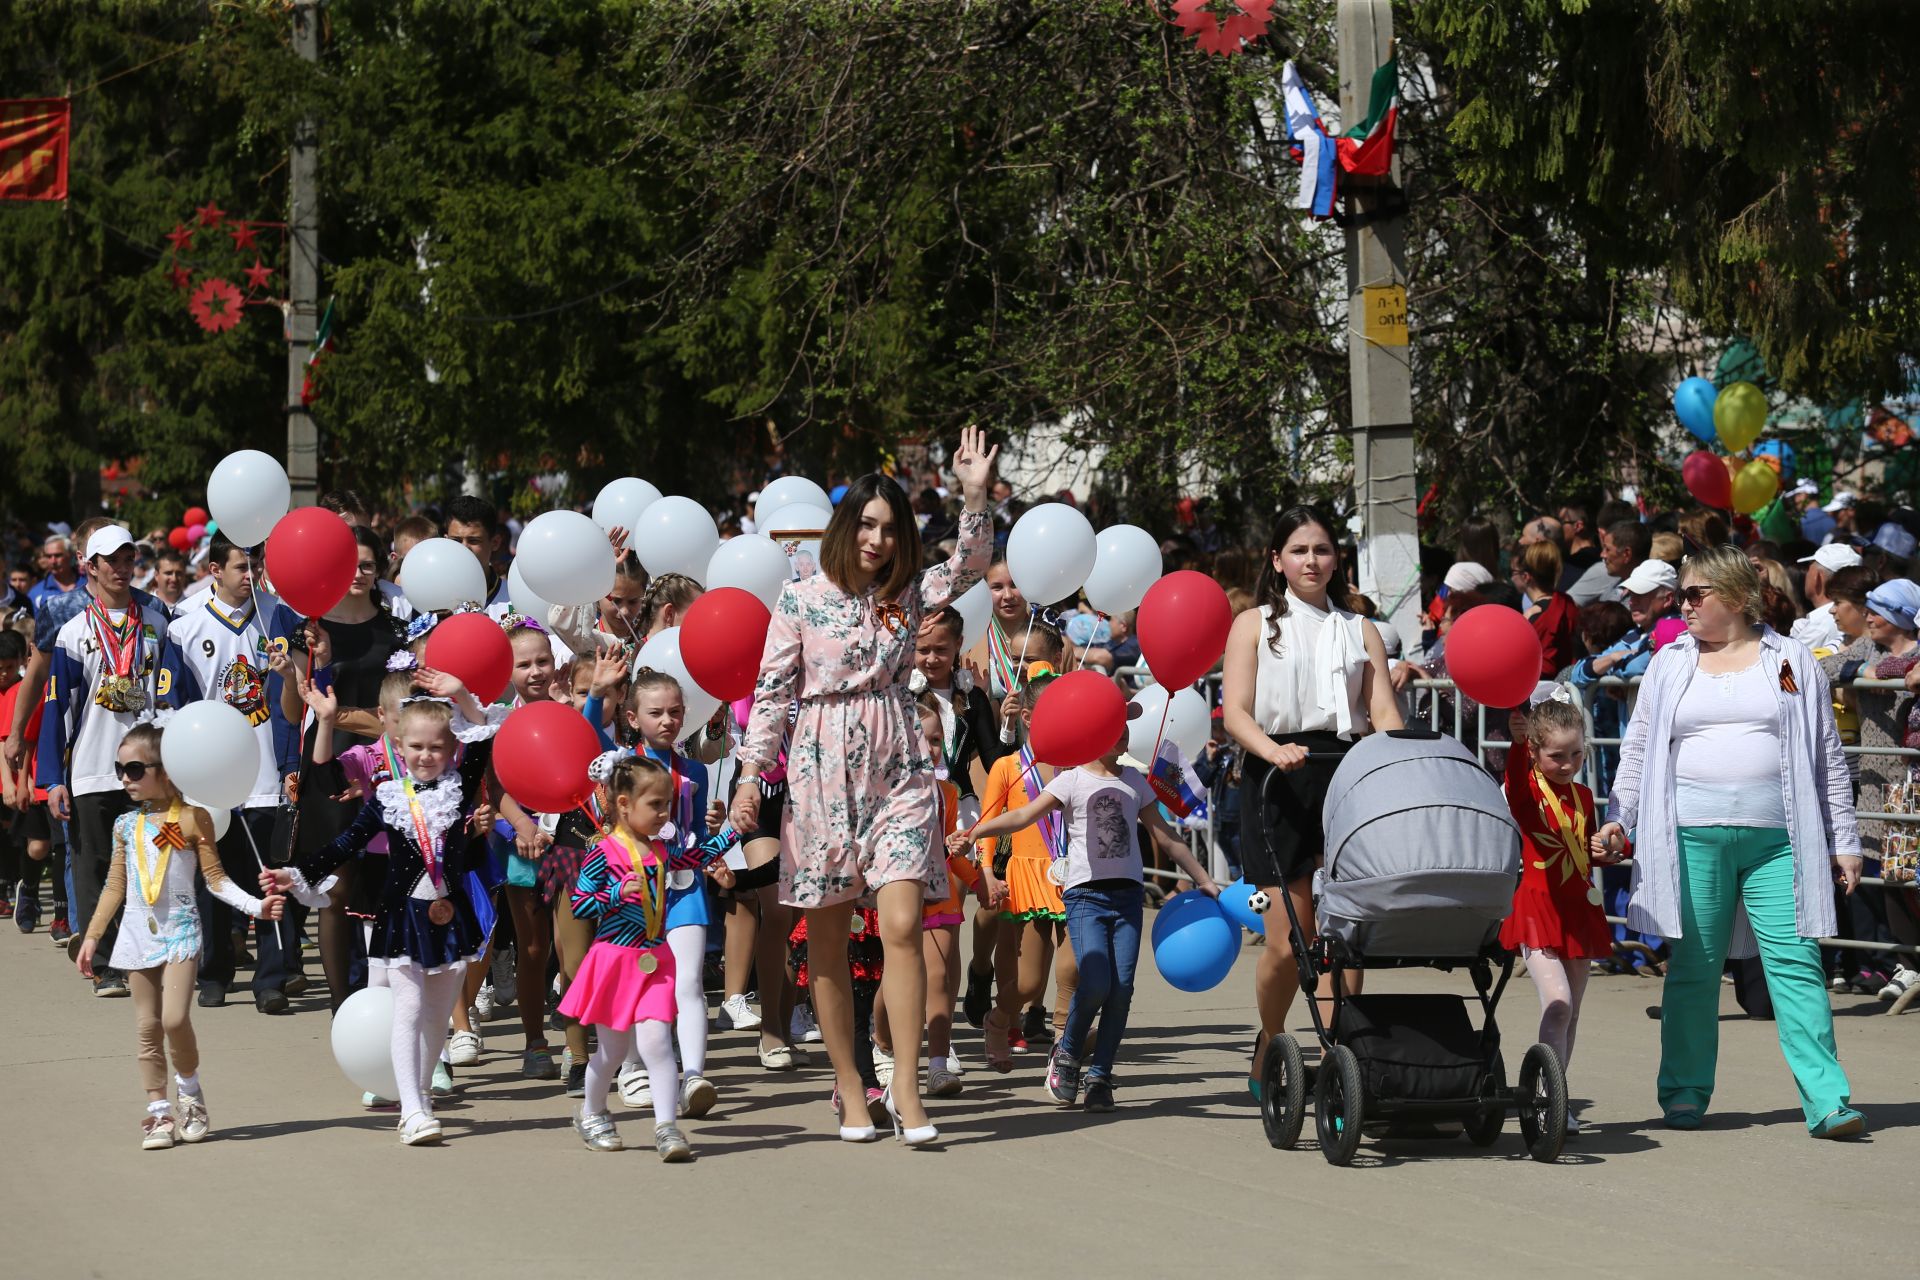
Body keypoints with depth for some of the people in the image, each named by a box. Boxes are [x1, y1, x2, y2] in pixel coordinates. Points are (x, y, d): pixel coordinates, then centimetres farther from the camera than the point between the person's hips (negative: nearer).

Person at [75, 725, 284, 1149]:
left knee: (174, 1017, -17)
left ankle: (190, 1090, 7)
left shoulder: (191, 818, -5)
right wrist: (92, 936, 15)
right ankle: (158, 1111, 9)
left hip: (180, 929, -4)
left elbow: (215, 878, -2)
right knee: (147, 1027, 3)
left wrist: (256, 905, -14)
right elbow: (115, 886, 16)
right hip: (138, 933, 4)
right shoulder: (126, 824, 8)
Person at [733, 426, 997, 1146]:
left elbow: (969, 568, -7)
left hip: (896, 773, 1)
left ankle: (906, 1087, -13)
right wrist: (751, 775, -2)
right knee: (827, 939, 4)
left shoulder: (907, 595, 8)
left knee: (902, 924, -13)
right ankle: (848, 1083, 15)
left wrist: (975, 496, -19)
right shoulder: (802, 600, 1)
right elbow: (772, 691, 2)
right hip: (821, 773, -1)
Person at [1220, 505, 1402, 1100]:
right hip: (1278, 783, -2)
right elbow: (1235, 711, 0)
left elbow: (1384, 713, 7)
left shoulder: (1359, 631, 18)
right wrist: (1274, 751, -20)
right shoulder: (1255, 625, 11)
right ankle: (1269, 1047, 19)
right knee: (1290, 939, -6)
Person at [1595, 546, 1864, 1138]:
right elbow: (1638, 750, 15)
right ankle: (1685, 1093, 15)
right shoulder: (1670, 664, 13)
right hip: (1692, 838, 1)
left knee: (1796, 964, -7)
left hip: (1778, 839, -1)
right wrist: (1618, 820, 3)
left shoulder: (1792, 661, 9)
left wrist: (1843, 841, 7)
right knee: (1693, 966, 4)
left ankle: (1826, 1101, -9)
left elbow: (1828, 756, 10)